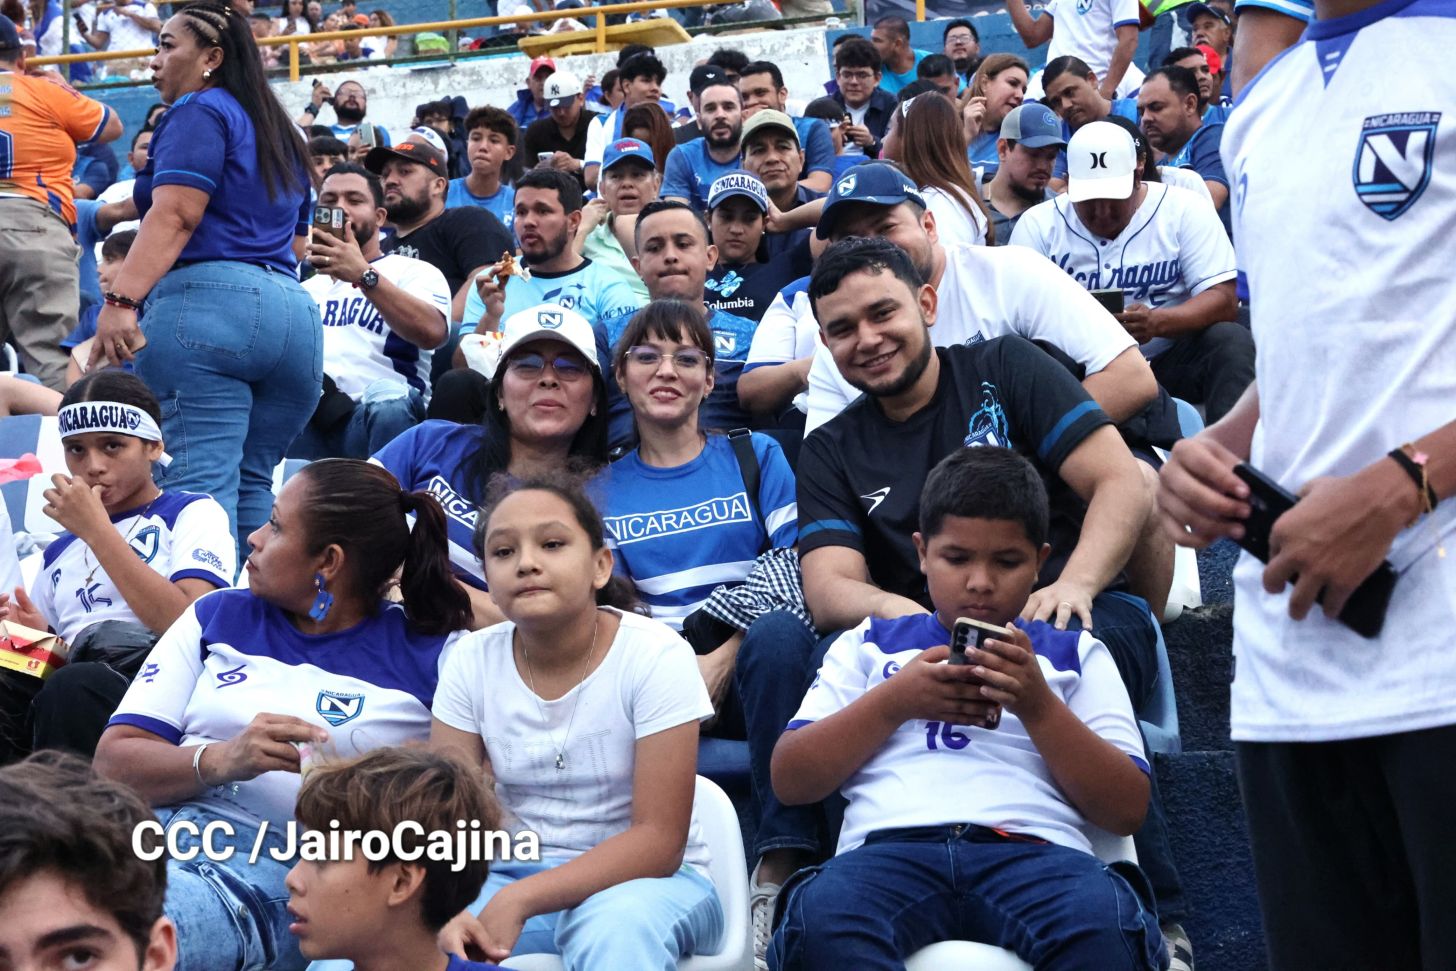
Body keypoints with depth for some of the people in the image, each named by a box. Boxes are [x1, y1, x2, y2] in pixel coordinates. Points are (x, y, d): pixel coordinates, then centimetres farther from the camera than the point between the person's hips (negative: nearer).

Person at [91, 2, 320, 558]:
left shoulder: (201, 111, 3)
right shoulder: (283, 134, 28)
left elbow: (173, 216, -11)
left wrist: (122, 300, -18)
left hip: (205, 302, -8)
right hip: (293, 312, 8)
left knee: (199, 482, -14)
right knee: (253, 485, 9)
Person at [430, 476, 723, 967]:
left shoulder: (657, 656, -15)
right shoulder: (472, 662, -3)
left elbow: (658, 840, -18)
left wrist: (518, 901, -28)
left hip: (644, 878, -4)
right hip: (512, 876, 4)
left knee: (615, 928, -39)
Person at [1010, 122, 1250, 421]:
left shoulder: (1182, 209, 2)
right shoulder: (1038, 224, 5)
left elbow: (1223, 298, -5)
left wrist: (1156, 323, -25)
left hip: (1170, 359, 0)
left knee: (1231, 341, -28)